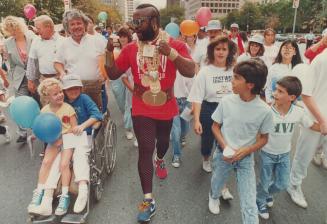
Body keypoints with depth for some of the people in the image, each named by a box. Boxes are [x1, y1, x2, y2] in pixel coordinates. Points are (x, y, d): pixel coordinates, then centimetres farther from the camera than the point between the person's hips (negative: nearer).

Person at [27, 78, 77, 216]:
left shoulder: (68, 108, -11)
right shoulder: (45, 110, 0)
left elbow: (74, 128, -10)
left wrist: (62, 137, -18)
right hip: (53, 141, 4)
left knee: (64, 164, -19)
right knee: (46, 161, -15)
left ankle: (64, 196, -5)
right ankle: (39, 193, -1)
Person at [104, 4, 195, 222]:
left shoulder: (175, 44, -10)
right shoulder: (130, 48, -4)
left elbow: (190, 72, -19)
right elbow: (113, 74, 1)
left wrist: (171, 53, -31)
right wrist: (109, 51, -14)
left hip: (166, 107, 1)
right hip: (141, 109, 0)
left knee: (163, 140, 24)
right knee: (145, 149, -4)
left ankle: (160, 160, 61)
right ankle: (148, 200, 7)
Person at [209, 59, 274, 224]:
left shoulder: (264, 111, -18)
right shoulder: (226, 101, -15)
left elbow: (263, 138, -3)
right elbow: (215, 126, -2)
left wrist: (245, 151, -18)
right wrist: (225, 147, -15)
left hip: (245, 158, -2)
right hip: (223, 154, 2)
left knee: (249, 203, -2)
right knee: (217, 184, 27)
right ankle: (213, 197, 61)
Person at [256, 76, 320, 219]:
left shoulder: (299, 113, -16)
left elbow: (313, 126, 1)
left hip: (285, 154, 4)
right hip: (267, 154, -3)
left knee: (283, 184, 18)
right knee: (264, 183, 12)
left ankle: (268, 193, 50)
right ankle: (260, 201, 42)